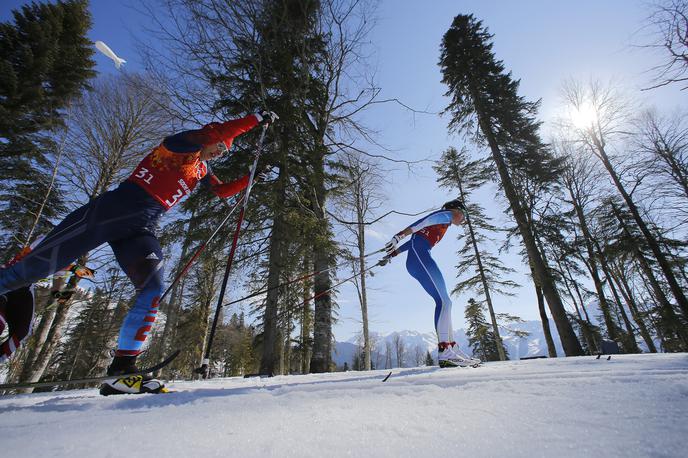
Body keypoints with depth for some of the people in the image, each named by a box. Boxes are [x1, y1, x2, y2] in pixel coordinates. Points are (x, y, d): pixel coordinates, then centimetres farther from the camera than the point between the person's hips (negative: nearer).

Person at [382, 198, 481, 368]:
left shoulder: (441, 224, 35)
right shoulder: (445, 215, 9)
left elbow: (414, 240, 29)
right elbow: (422, 222, -10)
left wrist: (393, 254, 24)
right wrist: (400, 235, -26)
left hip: (415, 263, 10)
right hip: (419, 255, -10)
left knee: (444, 302, 4)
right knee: (443, 301, -18)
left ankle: (452, 349, 0)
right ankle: (445, 352, -25)